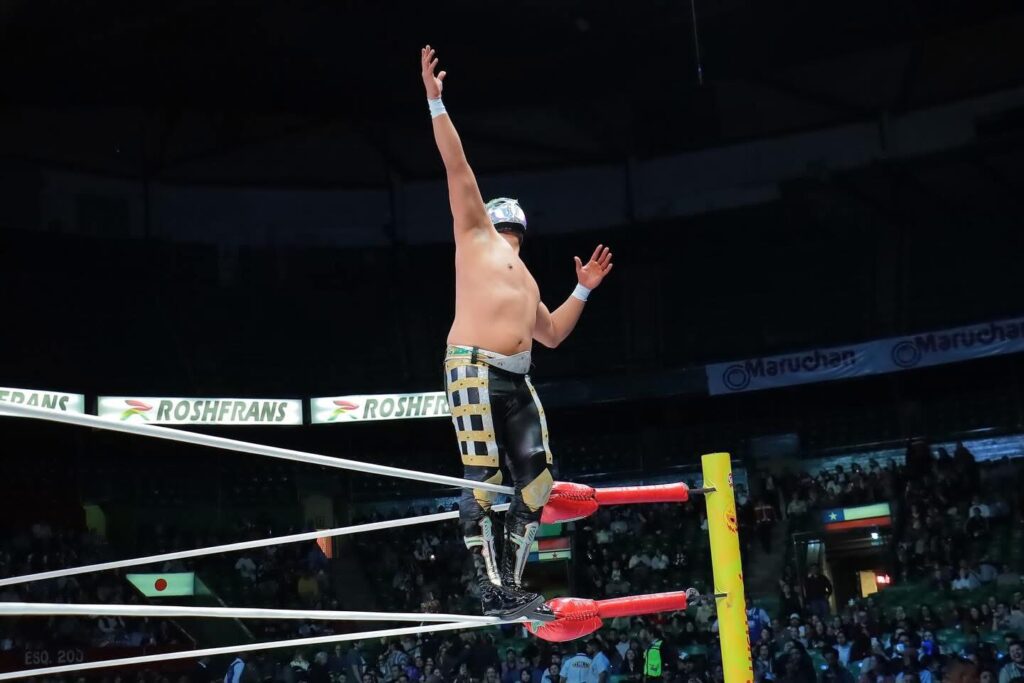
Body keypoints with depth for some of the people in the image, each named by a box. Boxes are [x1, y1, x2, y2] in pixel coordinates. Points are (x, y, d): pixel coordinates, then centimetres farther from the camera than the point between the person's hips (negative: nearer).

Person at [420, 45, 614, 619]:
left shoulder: (524, 277, 32)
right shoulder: (475, 236, 14)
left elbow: (550, 334, 38)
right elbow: (459, 170, 5)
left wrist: (584, 289, 32)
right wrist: (437, 104, -2)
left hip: (517, 381, 7)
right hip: (475, 371, -7)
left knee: (537, 480, -1)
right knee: (483, 483, -11)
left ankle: (513, 585, 5)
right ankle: (493, 591, -11)